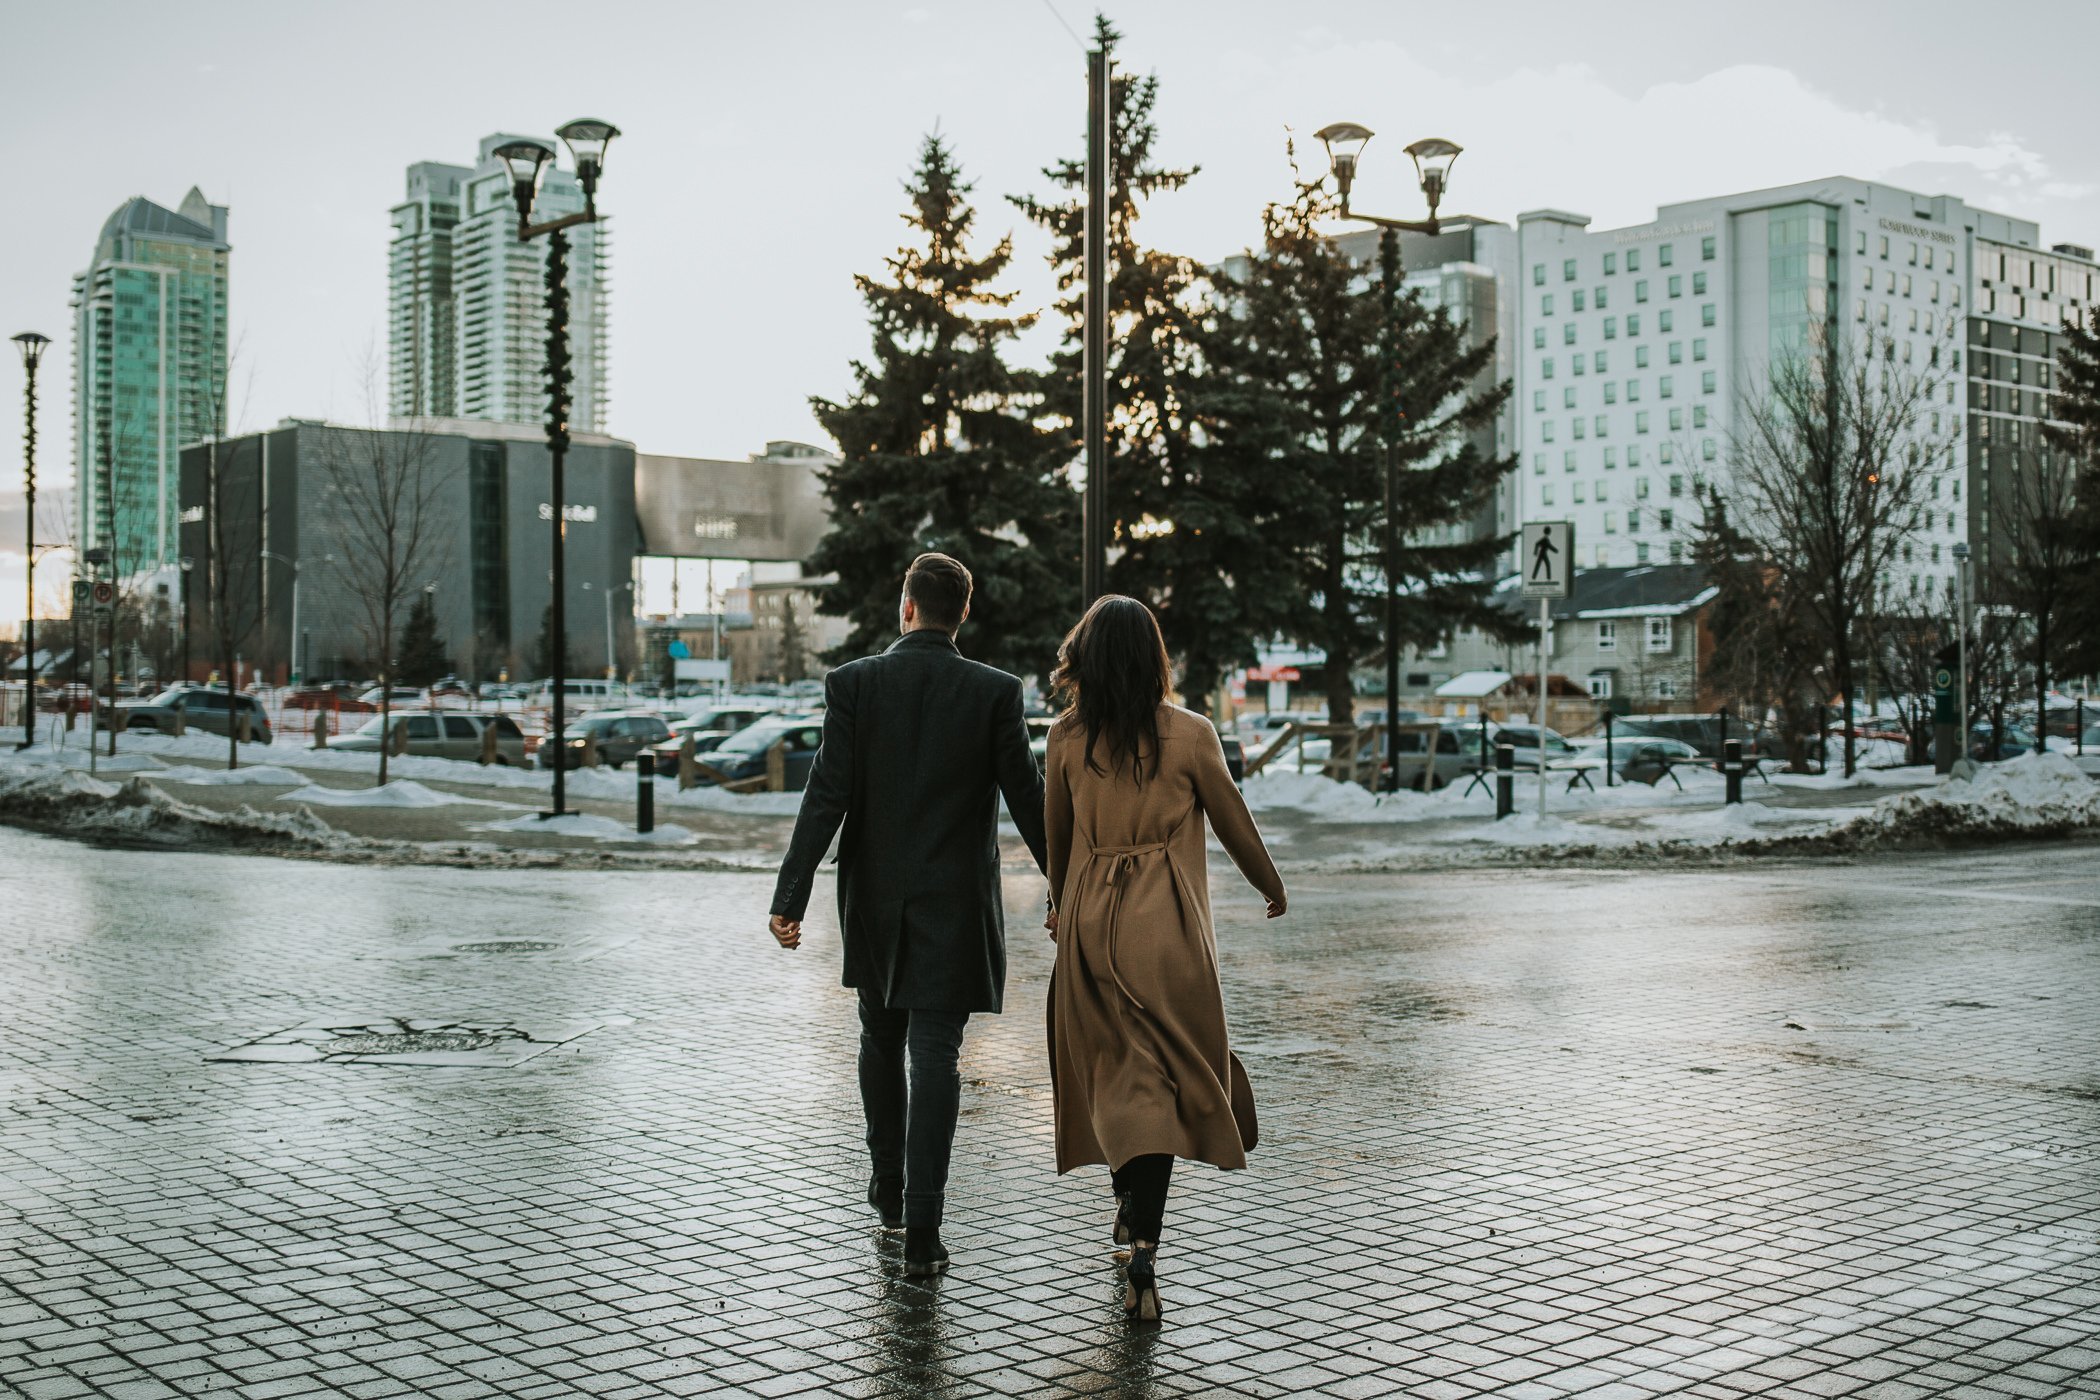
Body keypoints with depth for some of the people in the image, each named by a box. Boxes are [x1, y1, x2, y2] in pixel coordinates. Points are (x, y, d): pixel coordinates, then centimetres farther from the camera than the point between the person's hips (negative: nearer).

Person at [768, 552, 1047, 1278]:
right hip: (955, 904, -1)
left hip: (874, 900, 2)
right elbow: (1028, 801, -3)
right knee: (935, 1057, -1)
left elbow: (827, 797, -10)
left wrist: (790, 898, -9)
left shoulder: (853, 683, -6)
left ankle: (890, 1188, 34)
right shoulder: (995, 692, -6)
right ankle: (921, 1230, -5)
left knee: (881, 1042, 21)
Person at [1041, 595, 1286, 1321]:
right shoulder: (1190, 734, -8)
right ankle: (1143, 1248, -8)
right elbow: (1234, 825, 2)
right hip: (1167, 926, -2)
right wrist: (1273, 888, 20)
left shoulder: (1068, 738, -1)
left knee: (1117, 1070, 17)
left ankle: (1129, 1195, 25)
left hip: (1090, 924, 2)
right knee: (1164, 1078, 1)